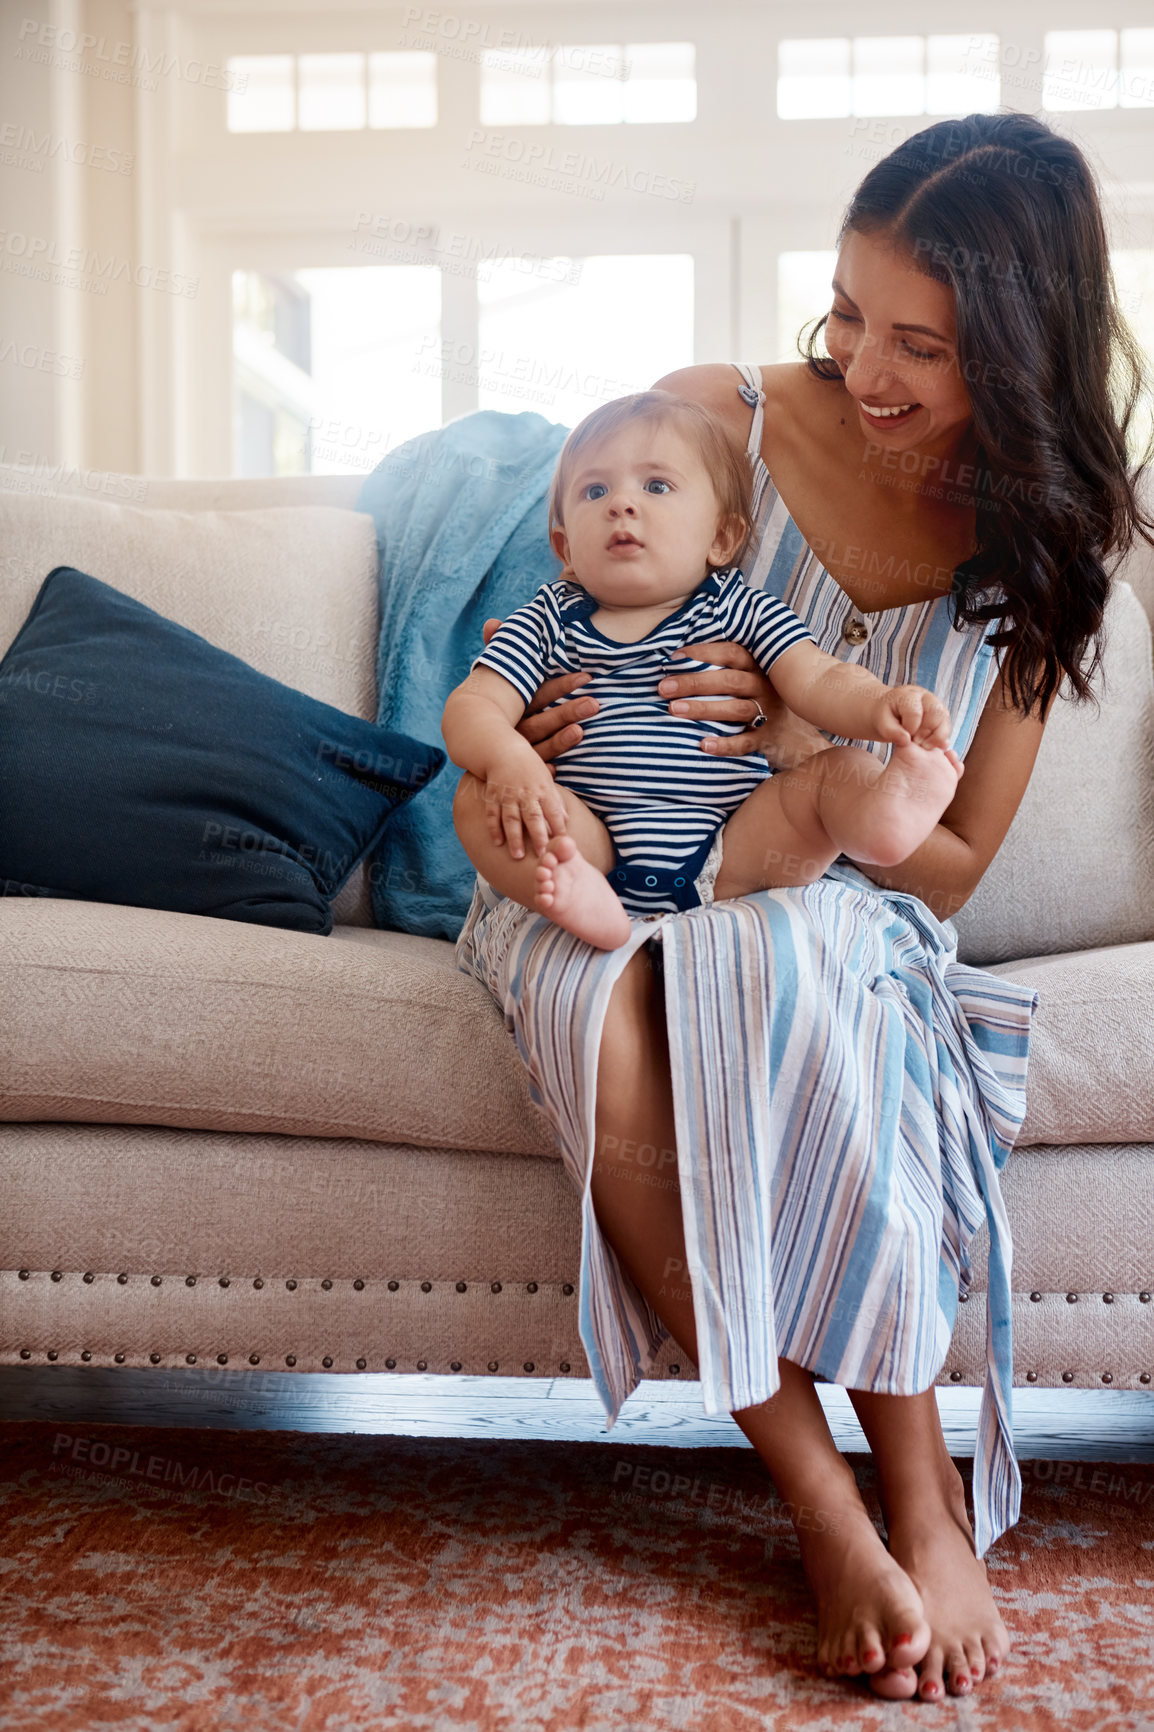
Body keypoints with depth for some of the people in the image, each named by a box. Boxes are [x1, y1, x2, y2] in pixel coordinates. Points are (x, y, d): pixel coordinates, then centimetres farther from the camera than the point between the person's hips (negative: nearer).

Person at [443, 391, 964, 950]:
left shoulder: (743, 611, 10)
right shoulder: (549, 620, 11)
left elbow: (817, 679, -3)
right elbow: (471, 705, 2)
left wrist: (882, 705, -28)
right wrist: (507, 758, -24)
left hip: (725, 861, 0)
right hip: (592, 847, 0)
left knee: (840, 770, -18)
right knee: (480, 793, -23)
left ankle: (885, 814, -53)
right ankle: (576, 893, -50)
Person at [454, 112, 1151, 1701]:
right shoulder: (711, 421, -6)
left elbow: (951, 860, -2)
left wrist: (811, 749, -20)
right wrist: (530, 729, -15)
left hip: (828, 903, 0)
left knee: (791, 979, -38)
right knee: (611, 1013, -36)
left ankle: (921, 1496, -22)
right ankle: (825, 1501, -22)